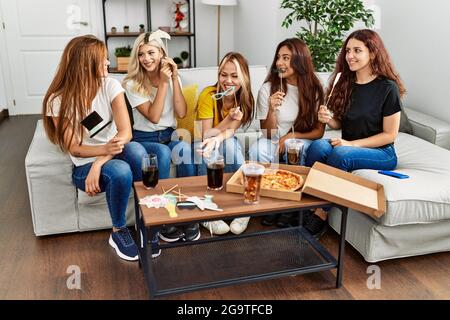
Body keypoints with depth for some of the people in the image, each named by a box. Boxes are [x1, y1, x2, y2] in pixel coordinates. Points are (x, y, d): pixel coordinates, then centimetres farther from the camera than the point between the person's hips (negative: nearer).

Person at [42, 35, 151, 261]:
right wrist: (104, 149, -34)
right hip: (84, 166, -2)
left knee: (136, 150, -34)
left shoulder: (110, 85, -7)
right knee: (120, 171, -36)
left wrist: (99, 163, -29)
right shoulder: (59, 100, -12)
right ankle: (118, 233, -9)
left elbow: (125, 132, -16)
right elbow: (74, 148, -13)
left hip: (114, 154, 2)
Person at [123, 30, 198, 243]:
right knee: (163, 153, -35)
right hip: (144, 139, -2)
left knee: (185, 150, -32)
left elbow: (181, 113, -8)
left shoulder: (173, 78, 5)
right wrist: (163, 83, -16)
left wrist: (174, 79, -12)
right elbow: (153, 116, -16)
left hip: (169, 136, 3)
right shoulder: (132, 84, -6)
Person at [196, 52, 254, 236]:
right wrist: (228, 119, -36)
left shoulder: (244, 98, -9)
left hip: (228, 143, 2)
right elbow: (205, 135, -21)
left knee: (229, 144, -32)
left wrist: (217, 138, -45)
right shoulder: (208, 95, -20)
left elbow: (231, 130, -22)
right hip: (207, 142, -2)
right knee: (210, 148, -35)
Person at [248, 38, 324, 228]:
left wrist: (291, 136, -16)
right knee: (258, 148, -32)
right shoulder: (268, 88, -7)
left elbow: (319, 131, 0)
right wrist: (272, 109, -26)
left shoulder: (314, 89, -4)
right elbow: (268, 135, -7)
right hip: (274, 144, 0)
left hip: (303, 143, 0)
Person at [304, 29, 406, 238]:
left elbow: (390, 135, -10)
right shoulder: (345, 83, 6)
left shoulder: (387, 88, -11)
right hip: (348, 147, 5)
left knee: (340, 154, -34)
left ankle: (321, 215, -21)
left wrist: (352, 144, -19)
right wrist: (329, 120, -10)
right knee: (318, 146, -27)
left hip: (381, 153, -4)